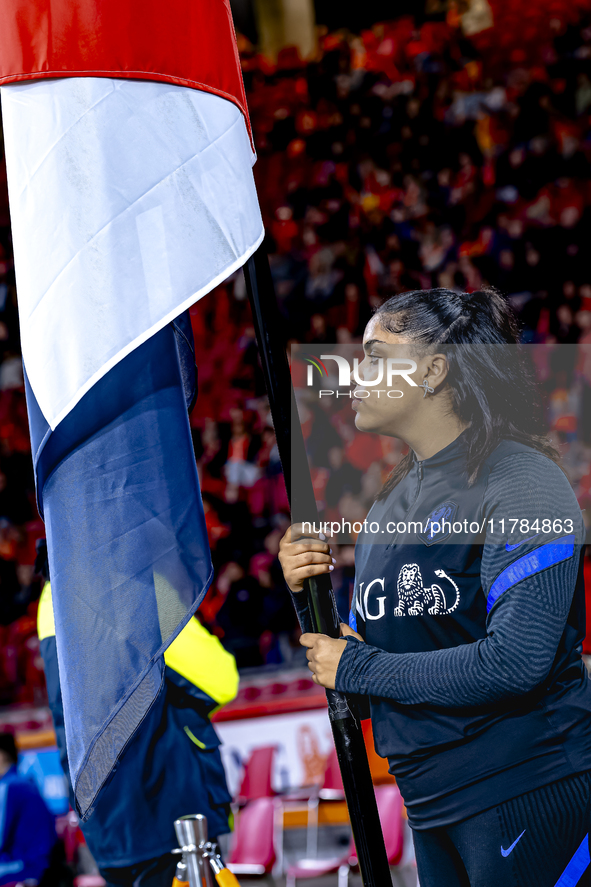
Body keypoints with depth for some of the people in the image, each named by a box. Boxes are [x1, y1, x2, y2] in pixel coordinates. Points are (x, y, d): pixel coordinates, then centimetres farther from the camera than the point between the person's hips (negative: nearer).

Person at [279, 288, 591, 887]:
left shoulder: (519, 482, -13)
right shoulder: (393, 497, 13)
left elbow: (516, 661, -24)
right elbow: (352, 646, 17)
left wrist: (358, 669, -15)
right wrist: (309, 595, -4)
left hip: (524, 792, -8)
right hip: (429, 794, 8)